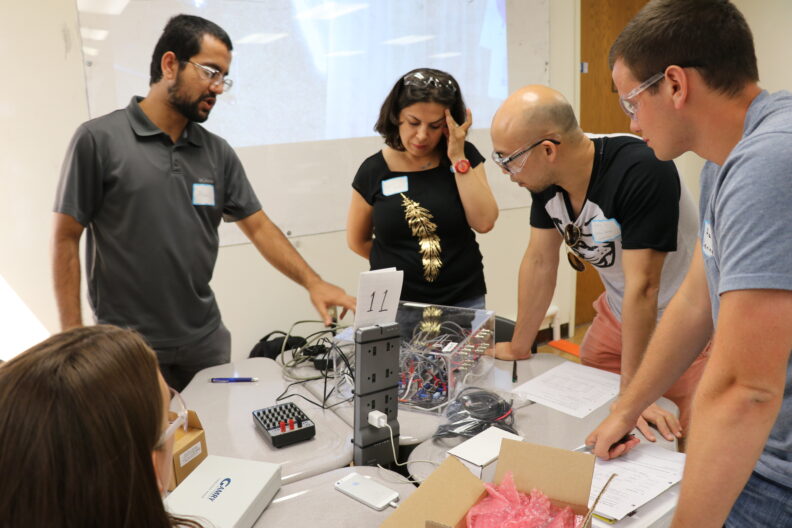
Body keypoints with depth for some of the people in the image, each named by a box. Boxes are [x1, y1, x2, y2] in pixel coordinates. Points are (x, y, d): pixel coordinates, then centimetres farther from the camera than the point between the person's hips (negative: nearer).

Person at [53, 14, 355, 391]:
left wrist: (312, 282, -7)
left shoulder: (217, 152, 5)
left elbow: (259, 228, 7)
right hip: (127, 346, -4)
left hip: (205, 340, 5)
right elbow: (66, 239, -6)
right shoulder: (98, 139, -8)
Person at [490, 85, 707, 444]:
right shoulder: (547, 176, -11)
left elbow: (642, 287, -32)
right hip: (616, 316, 6)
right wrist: (517, 348, 4)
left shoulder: (641, 172, -32)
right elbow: (539, 262, -2)